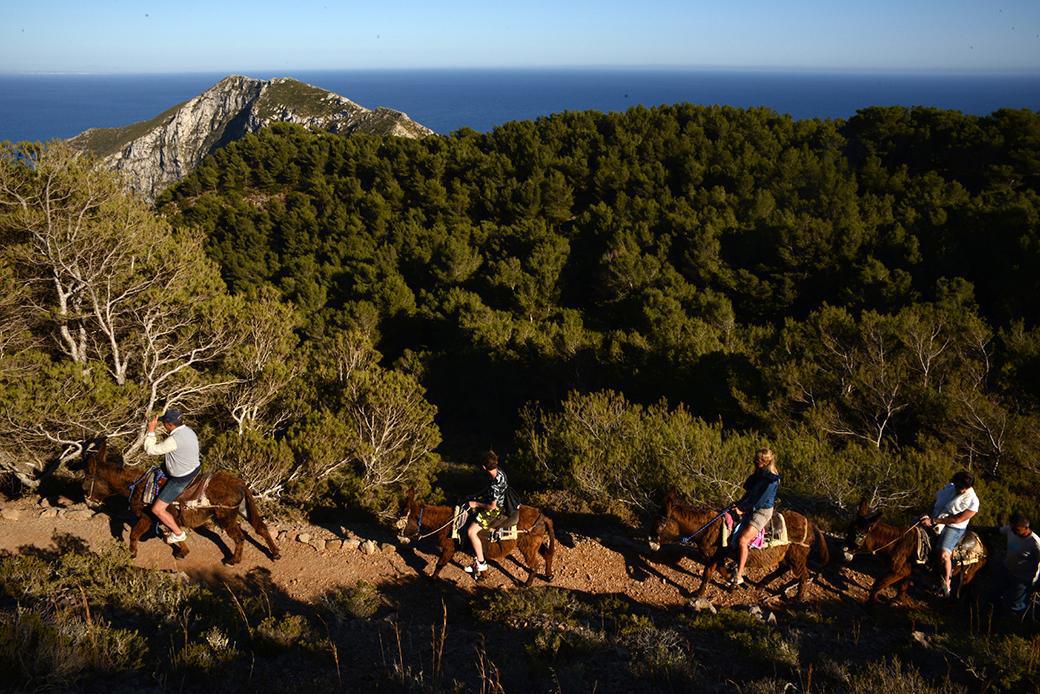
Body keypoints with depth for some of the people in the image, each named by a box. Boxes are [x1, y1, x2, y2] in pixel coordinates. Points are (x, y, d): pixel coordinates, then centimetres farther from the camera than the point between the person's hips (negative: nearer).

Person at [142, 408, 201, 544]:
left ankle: (178, 533, 14)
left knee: (157, 509, 1)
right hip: (195, 468, 9)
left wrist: (151, 429, -16)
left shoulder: (174, 439, -31)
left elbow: (150, 450, -22)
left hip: (181, 479, -9)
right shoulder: (188, 430, -3)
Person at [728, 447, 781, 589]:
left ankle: (738, 576, -14)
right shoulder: (759, 474, 6)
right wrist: (740, 503, 4)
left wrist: (742, 509, -15)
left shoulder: (771, 481, -21)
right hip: (751, 509, 9)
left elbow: (759, 501, -21)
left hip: (763, 511, -9)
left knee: (742, 540, -19)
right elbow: (749, 492, 17)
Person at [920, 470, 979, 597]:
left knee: (943, 554, -25)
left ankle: (946, 583, -6)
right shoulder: (950, 487, 3)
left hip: (953, 528, -7)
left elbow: (956, 520, -22)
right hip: (934, 521, 8)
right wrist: (929, 515, -4)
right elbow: (936, 500, 14)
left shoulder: (972, 501, -17)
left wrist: (933, 521, -26)